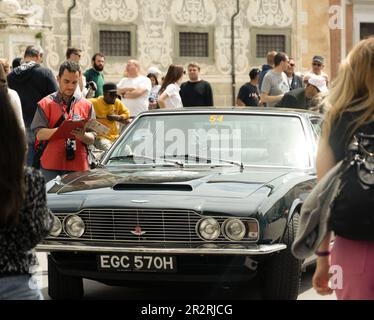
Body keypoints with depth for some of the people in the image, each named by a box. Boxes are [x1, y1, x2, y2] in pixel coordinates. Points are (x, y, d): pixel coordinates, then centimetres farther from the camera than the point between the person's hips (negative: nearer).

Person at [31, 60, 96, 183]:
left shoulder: (86, 105, 13)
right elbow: (39, 134, -5)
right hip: (51, 167, -2)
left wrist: (82, 136, -15)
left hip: (79, 167, 2)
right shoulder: (46, 104, 6)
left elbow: (92, 140, 8)